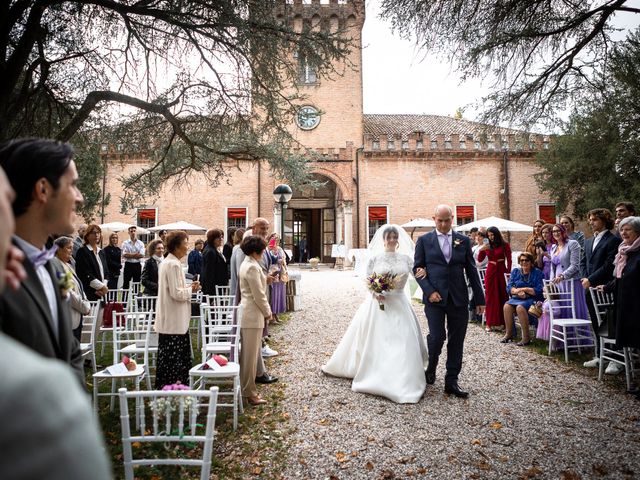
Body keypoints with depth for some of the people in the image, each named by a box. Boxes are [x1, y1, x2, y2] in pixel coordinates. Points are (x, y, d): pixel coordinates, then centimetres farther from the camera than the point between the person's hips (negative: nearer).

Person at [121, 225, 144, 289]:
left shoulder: (140, 243, 5)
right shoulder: (125, 243, 2)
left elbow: (142, 255, -7)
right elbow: (124, 255, -11)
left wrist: (130, 255, -9)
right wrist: (136, 254, -10)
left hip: (137, 265, 2)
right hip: (128, 265, -1)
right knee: (126, 283, 3)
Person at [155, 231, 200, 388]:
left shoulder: (166, 262, 13)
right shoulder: (174, 264, -18)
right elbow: (177, 293, -22)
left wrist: (188, 288, 9)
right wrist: (191, 289, -6)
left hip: (168, 320, 10)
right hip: (175, 321, -10)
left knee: (168, 357, 16)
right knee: (175, 358, -1)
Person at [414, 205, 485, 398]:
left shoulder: (463, 241, 9)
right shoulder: (424, 240, 3)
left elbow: (471, 270, 9)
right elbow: (417, 268, 1)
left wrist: (479, 298, 7)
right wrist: (429, 291, -12)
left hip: (458, 298, 3)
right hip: (435, 297, -2)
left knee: (456, 341, 6)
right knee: (437, 337, -8)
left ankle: (451, 382, 18)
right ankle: (431, 369, 22)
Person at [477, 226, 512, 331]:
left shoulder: (505, 245, -1)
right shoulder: (487, 246, 6)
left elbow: (509, 260, -1)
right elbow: (480, 259, 6)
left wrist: (508, 271, -9)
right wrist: (481, 250, -10)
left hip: (501, 271, -2)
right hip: (490, 271, 2)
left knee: (502, 295, 2)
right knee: (490, 296, 3)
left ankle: (504, 321, 12)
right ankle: (490, 322, 7)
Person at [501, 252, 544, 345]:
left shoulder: (537, 272, 3)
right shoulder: (515, 271, 16)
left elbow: (539, 290, -7)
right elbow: (509, 287, 6)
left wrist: (524, 289, -9)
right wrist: (518, 291, -13)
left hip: (532, 299, -4)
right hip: (516, 298, 4)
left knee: (520, 307, -34)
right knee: (507, 306, -26)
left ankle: (526, 338, -25)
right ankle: (508, 334, -13)